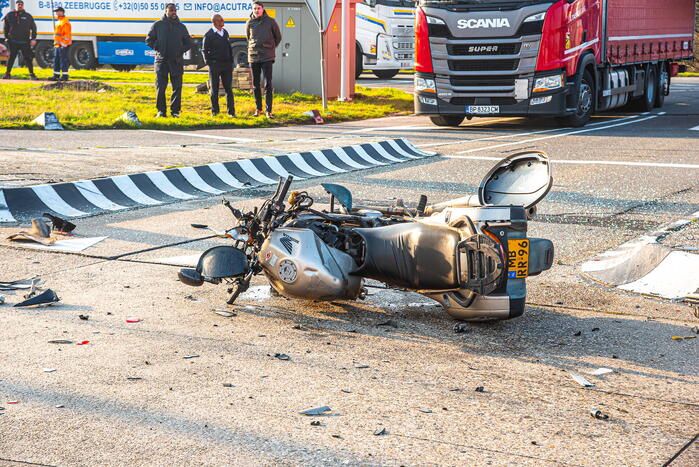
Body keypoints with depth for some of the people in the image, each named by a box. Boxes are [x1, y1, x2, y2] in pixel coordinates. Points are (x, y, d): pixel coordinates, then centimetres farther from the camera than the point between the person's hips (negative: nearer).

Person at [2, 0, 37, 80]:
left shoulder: (28, 16, 6)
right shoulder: (10, 15, 7)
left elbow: (33, 28, 9)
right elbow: (5, 27, 17)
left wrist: (33, 39, 0)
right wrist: (6, 37, 11)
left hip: (25, 42, -1)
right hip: (13, 42, 1)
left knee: (28, 58, -1)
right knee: (11, 57, 4)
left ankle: (32, 74, 3)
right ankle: (7, 73, 11)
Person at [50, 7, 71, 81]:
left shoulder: (65, 22, -12)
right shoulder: (59, 22, 20)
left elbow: (67, 35, -18)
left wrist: (64, 45, -21)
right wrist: (55, 44, 23)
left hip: (63, 45, -10)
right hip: (57, 45, 10)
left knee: (63, 60, -8)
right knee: (56, 60, 11)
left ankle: (64, 76, -5)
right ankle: (56, 76, 16)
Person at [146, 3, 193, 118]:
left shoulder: (181, 27, 11)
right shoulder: (157, 25, 6)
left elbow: (188, 43, 19)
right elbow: (149, 40, 10)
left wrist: (181, 51, 4)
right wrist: (157, 48, -2)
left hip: (176, 61, 2)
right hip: (161, 61, -2)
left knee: (177, 87, 1)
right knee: (160, 87, -2)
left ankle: (175, 110, 8)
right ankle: (161, 111, 5)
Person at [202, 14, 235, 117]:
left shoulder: (225, 32, 12)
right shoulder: (209, 34, -4)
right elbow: (205, 50, -3)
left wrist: (231, 62, 11)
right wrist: (209, 63, -9)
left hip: (227, 65, 4)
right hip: (215, 65, -4)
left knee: (228, 88, 3)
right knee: (214, 89, 3)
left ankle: (231, 111, 5)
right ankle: (214, 111, 11)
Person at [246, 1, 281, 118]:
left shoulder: (270, 21, -1)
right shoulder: (249, 23, 6)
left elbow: (278, 37, 11)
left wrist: (271, 48, 11)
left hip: (267, 57, -3)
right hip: (253, 57, 3)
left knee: (268, 84, -7)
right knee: (256, 84, 8)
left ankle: (269, 110, -5)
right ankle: (258, 108, 19)